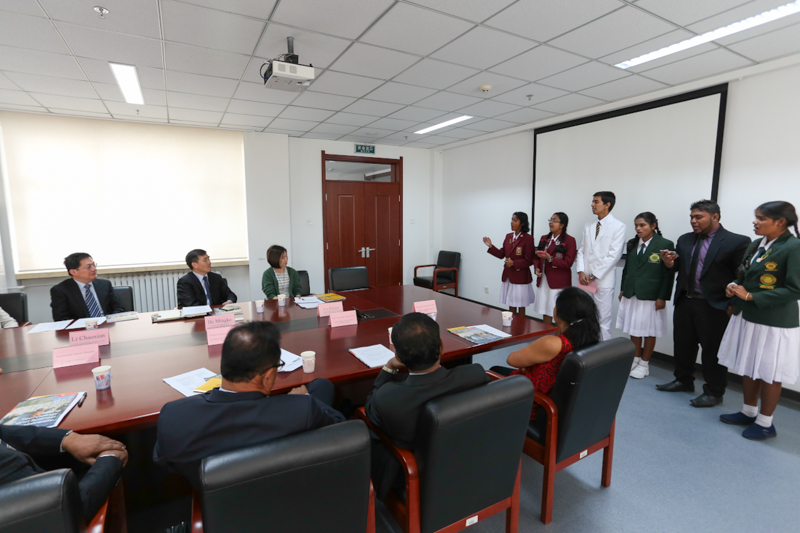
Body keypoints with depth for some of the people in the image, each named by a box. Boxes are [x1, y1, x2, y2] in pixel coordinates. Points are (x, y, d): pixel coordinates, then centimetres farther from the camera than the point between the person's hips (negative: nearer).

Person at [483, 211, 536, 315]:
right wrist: (490, 246, -1)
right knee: (511, 305, 15)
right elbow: (501, 254, 10)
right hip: (508, 276, 6)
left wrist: (514, 263, -22)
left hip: (520, 277, -6)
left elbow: (529, 261, -13)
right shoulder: (508, 236, 8)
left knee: (521, 306, 7)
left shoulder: (528, 238, -12)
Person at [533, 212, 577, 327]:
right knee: (545, 310, 9)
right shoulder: (544, 239, 14)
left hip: (559, 281, -5)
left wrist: (550, 259, -21)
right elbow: (536, 257, 17)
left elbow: (568, 262, -11)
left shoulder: (569, 240, -5)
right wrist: (537, 268, -2)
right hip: (544, 279, 6)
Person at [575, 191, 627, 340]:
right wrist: (581, 271, -4)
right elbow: (581, 250, 11)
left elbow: (613, 255, -11)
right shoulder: (588, 226, 12)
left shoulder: (618, 227, -5)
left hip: (603, 280, -5)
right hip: (585, 279, 5)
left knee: (604, 320, 2)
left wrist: (594, 276, -13)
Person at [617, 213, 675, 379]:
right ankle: (636, 359, 29)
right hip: (631, 294, 5)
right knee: (633, 329, 13)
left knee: (649, 331, 7)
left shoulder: (665, 245, -7)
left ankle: (644, 364, 21)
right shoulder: (632, 244, 8)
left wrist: (662, 297, -11)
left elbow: (668, 274, -8)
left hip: (651, 296, -4)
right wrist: (623, 289, 11)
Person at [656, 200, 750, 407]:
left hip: (714, 306, -5)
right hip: (684, 302, 6)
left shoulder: (737, 242, -8)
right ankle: (683, 380, 34)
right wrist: (670, 263, -9)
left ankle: (714, 393, 21)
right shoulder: (684, 240, 8)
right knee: (683, 345, 16)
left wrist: (734, 305, -13)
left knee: (713, 350, 6)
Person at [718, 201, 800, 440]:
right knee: (748, 367, 17)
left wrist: (751, 297, -20)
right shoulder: (756, 245, 8)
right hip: (746, 316, 7)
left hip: (774, 322, -7)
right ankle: (748, 412, 32)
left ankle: (765, 423, 21)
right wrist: (733, 288, -4)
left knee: (769, 373, 6)